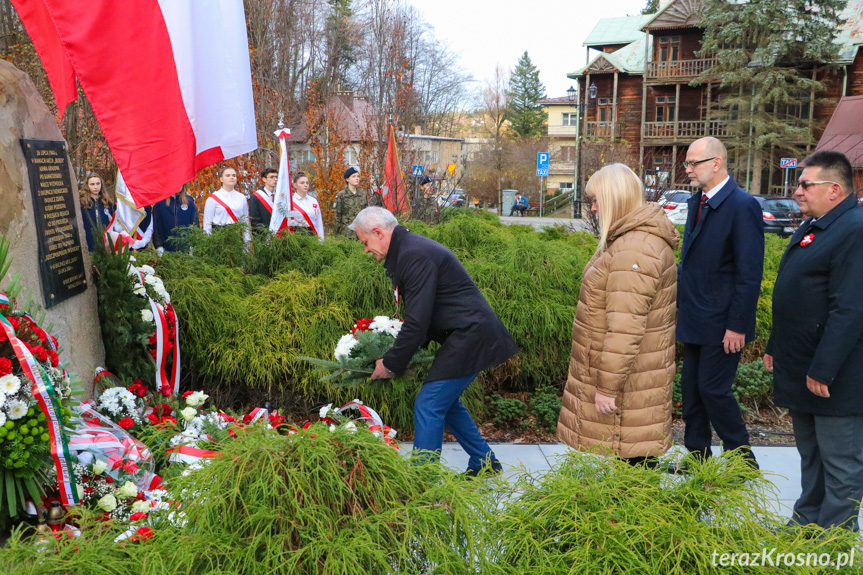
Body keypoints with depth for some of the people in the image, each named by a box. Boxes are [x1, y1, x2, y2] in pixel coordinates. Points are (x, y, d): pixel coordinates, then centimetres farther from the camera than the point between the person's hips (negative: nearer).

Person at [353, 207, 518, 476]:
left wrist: (391, 364, -12)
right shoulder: (409, 249, 14)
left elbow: (417, 321, -22)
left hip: (468, 337, -11)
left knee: (428, 407, -9)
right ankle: (485, 462, 32)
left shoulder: (415, 256, -20)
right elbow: (418, 314, 20)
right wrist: (396, 356, 15)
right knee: (445, 401, 20)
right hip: (468, 335, 11)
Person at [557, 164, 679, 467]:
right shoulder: (632, 237, 11)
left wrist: (608, 387, -22)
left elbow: (625, 329, -26)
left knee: (631, 455, 2)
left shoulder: (634, 252, -23)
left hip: (628, 381, -10)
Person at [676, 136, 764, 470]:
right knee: (691, 389, 13)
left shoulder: (742, 206, -16)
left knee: (713, 389, -2)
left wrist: (737, 325, -18)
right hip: (695, 319, 8)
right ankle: (697, 457, 27)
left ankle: (743, 462, 17)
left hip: (722, 323, -8)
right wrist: (681, 305, 15)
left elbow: (750, 274, -18)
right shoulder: (697, 202, 11)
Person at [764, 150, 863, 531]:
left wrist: (823, 369, -24)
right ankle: (806, 523, 34)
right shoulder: (812, 226, 13)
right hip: (800, 370, 10)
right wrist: (775, 347, 19)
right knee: (810, 454, 21)